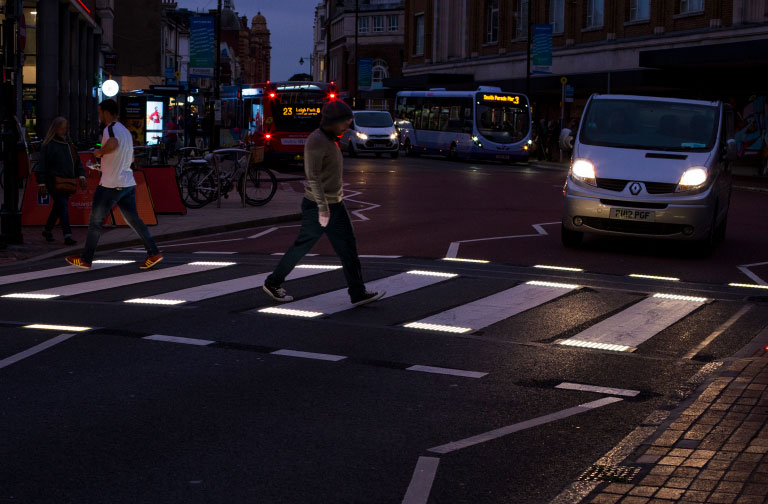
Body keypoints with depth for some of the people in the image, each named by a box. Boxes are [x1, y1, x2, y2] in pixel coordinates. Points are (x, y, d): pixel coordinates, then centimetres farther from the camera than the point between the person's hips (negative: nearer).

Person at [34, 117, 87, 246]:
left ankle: (47, 229, 31)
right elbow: (42, 165, -7)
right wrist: (41, 183, -12)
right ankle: (67, 235, -21)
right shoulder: (49, 145, -6)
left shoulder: (68, 143, 16)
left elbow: (77, 161, 21)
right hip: (54, 182, -7)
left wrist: (81, 176, 8)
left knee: (58, 207, 15)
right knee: (63, 206, -16)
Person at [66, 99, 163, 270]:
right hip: (129, 184, 8)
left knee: (95, 221, 3)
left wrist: (99, 152, -17)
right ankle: (153, 253, 1)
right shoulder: (126, 131, 17)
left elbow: (113, 144, -36)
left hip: (111, 185, -8)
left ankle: (86, 259, 9)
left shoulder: (111, 129, -12)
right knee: (133, 220, 10)